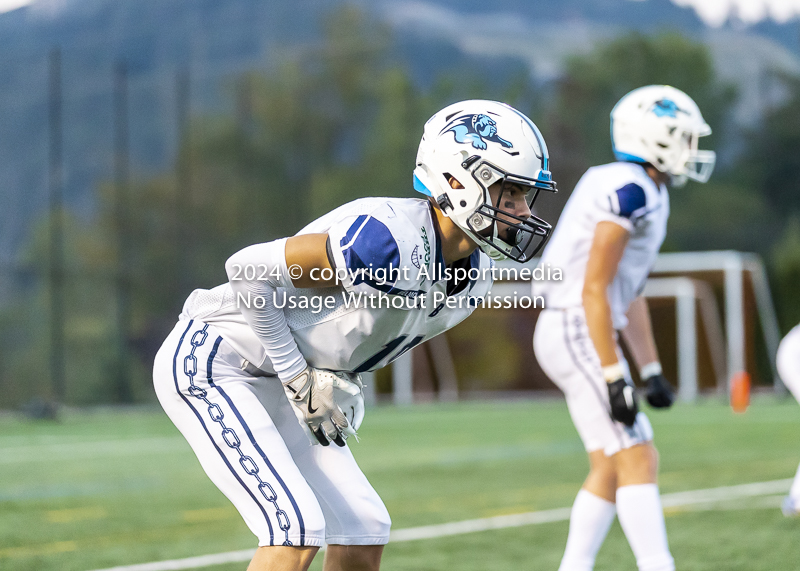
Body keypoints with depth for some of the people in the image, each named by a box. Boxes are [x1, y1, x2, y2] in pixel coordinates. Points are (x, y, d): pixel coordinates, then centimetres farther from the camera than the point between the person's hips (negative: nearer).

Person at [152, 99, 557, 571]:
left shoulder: (475, 275, 0)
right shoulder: (390, 240, -30)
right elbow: (249, 269, -25)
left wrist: (341, 381, 1)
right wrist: (299, 379, -18)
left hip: (271, 386, 9)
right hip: (212, 363, -9)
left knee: (364, 532, 4)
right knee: (297, 531, -19)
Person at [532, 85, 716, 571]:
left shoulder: (647, 195, 15)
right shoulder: (630, 190, -17)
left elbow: (631, 295, 21)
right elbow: (594, 289, -21)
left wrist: (652, 369, 21)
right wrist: (615, 378, -22)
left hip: (574, 334, 10)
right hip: (579, 333, -10)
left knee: (611, 467, 13)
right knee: (636, 460, -11)